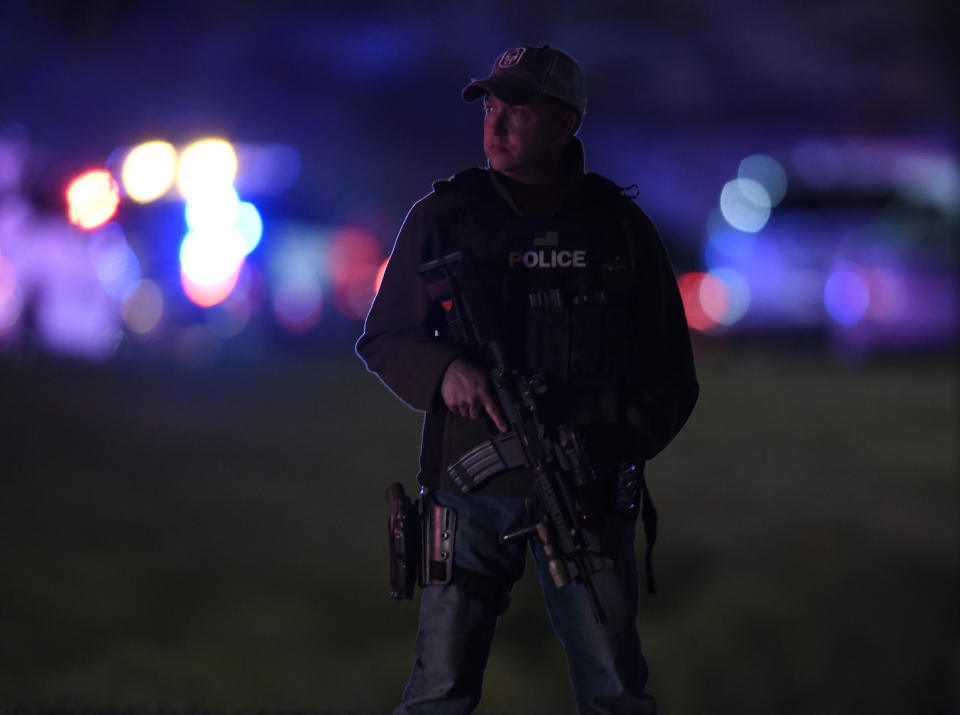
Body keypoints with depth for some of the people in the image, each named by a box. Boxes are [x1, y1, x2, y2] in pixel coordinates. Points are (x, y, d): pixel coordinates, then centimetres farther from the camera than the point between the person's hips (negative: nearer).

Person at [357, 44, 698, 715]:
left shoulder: (621, 226, 6)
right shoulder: (442, 218, 5)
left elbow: (672, 380, 10)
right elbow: (382, 340, 9)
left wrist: (616, 445, -6)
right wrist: (444, 370, -12)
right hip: (472, 485, 0)